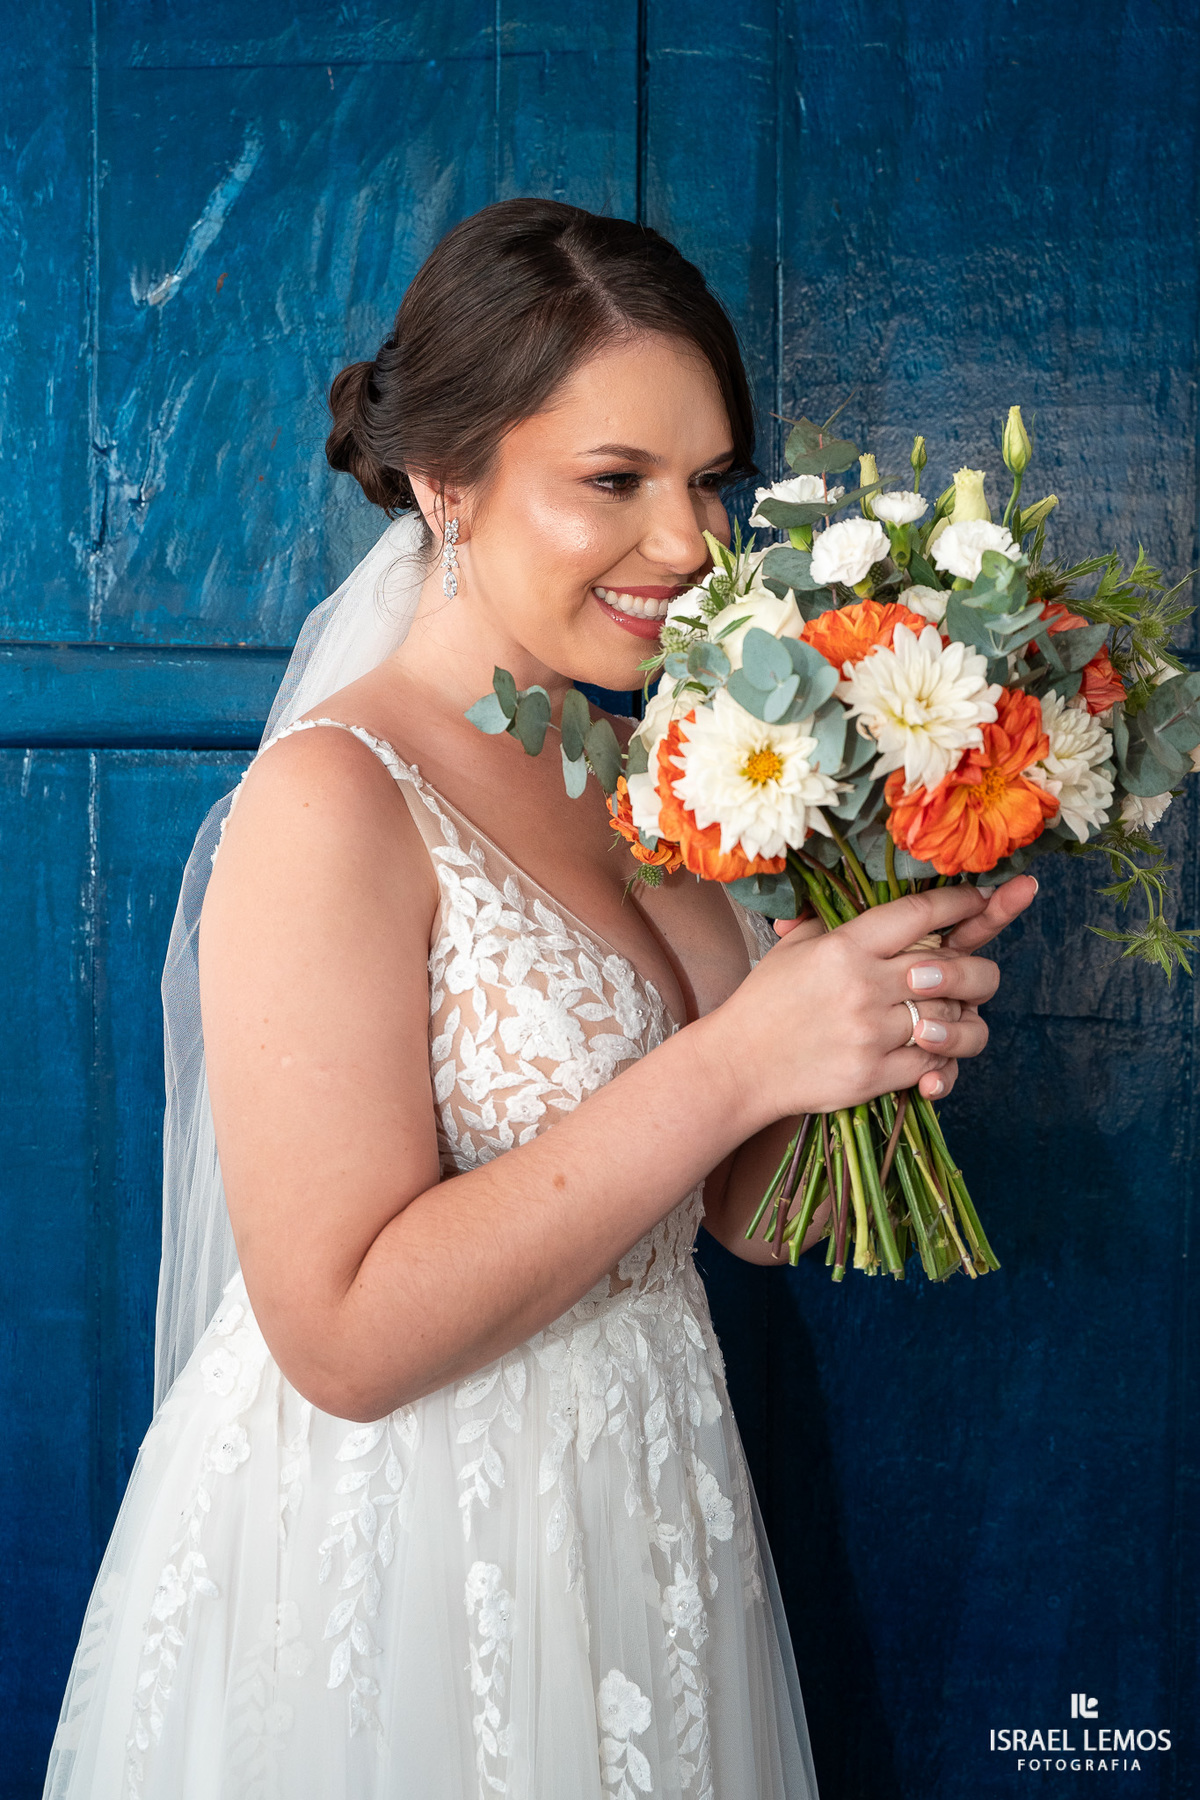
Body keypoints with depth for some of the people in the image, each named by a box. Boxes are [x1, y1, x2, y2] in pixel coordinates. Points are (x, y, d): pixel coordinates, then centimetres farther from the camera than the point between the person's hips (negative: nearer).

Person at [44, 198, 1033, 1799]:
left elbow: (738, 1213, 7)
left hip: (649, 1514, 7)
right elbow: (345, 1332, -26)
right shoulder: (334, 804, -19)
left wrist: (875, 1022, -12)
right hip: (397, 1569, -7)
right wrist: (737, 1061, -26)